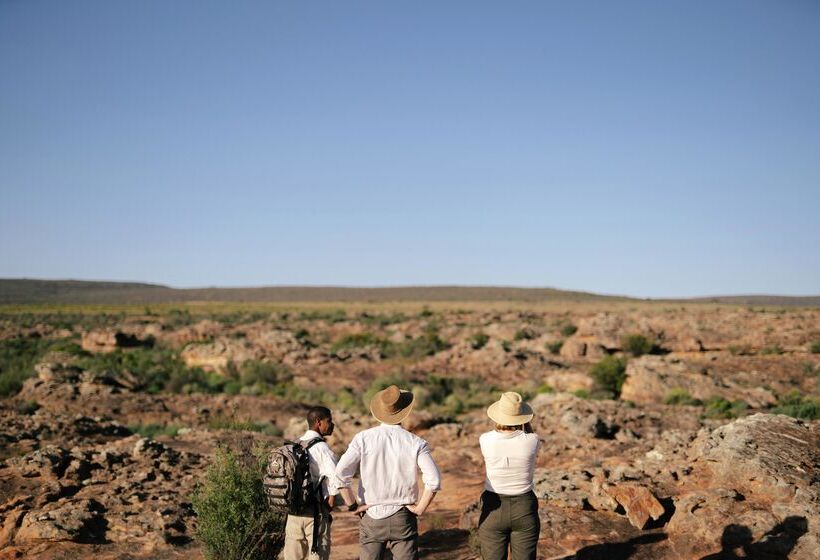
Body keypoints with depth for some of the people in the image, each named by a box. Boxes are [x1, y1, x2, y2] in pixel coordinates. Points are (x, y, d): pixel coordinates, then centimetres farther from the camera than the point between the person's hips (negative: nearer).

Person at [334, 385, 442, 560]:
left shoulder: (363, 438, -5)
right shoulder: (416, 443, -5)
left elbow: (341, 473, -13)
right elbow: (434, 480, -14)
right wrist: (420, 509, -3)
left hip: (371, 516, 1)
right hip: (403, 519, -1)